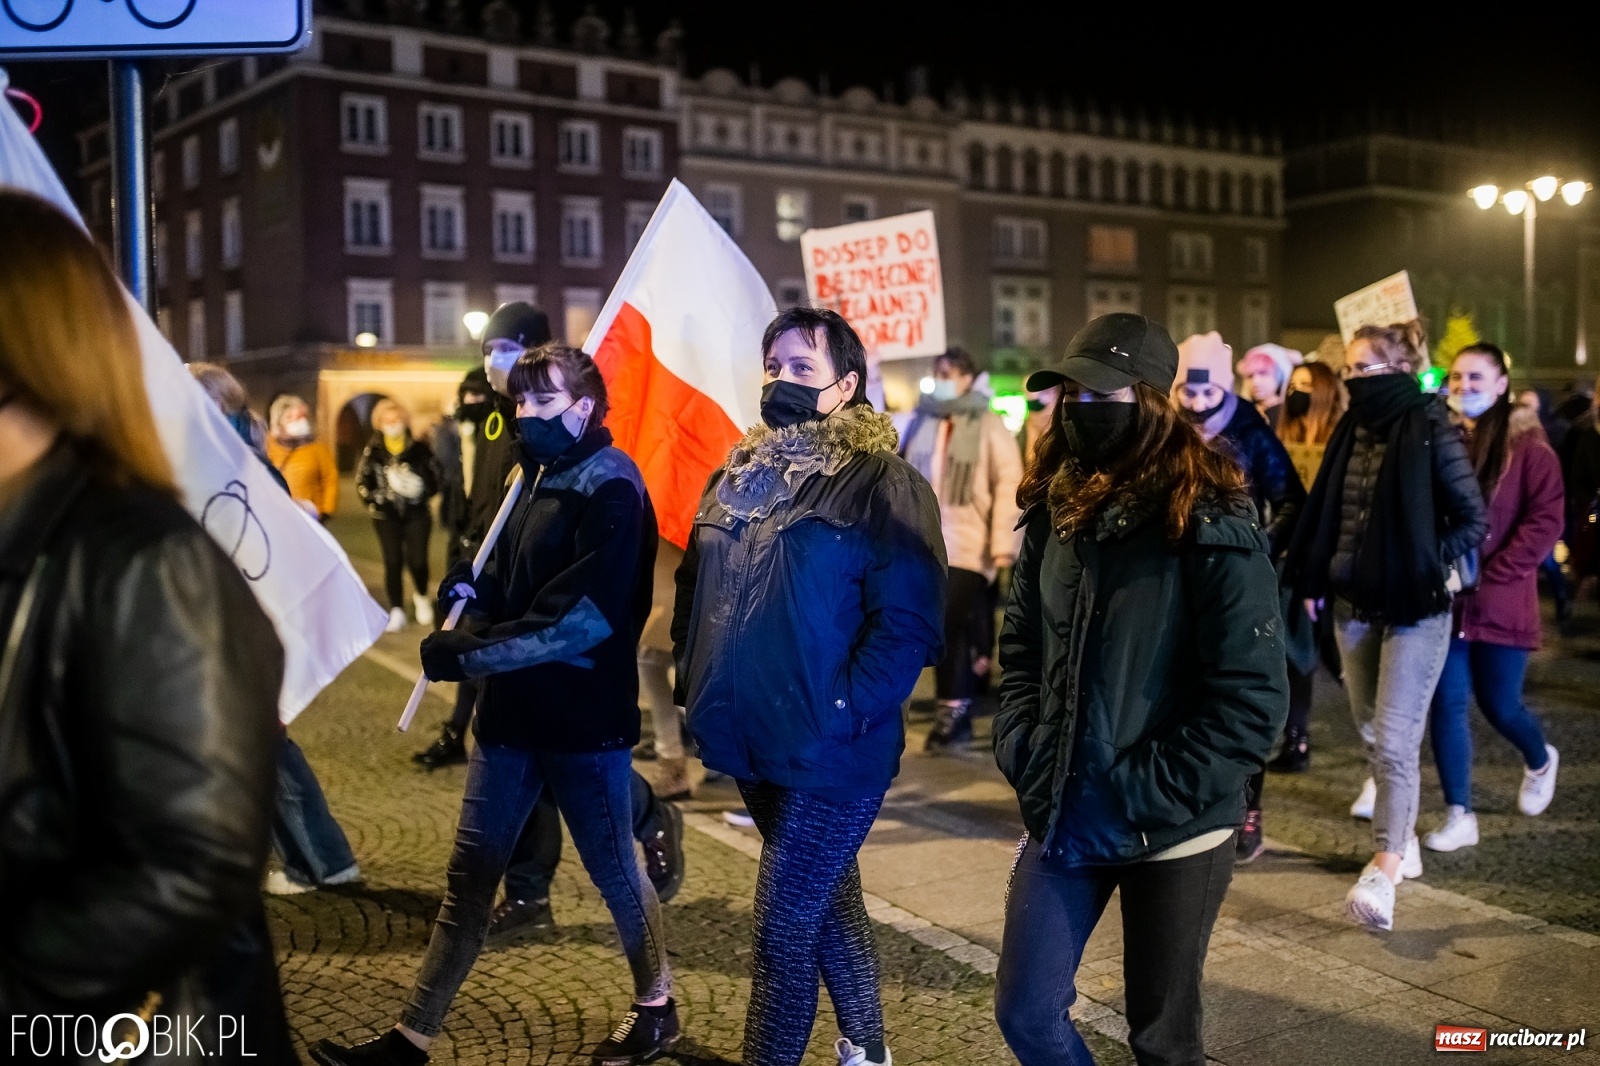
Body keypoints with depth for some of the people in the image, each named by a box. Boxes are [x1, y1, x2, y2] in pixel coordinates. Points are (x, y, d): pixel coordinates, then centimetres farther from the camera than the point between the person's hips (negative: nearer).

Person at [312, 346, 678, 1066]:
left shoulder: (609, 486, -14)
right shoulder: (540, 474, 14)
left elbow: (584, 614, -23)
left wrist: (465, 653, -21)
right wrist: (477, 589, -2)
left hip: (583, 719, -8)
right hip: (513, 712, 8)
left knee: (612, 869, 9)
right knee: (469, 875, 10)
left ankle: (655, 1007, 31)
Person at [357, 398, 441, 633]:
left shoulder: (419, 449, -1)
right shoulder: (373, 451, 2)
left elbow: (436, 479, 0)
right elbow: (362, 484, 4)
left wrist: (421, 488, -17)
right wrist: (378, 498, -11)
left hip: (417, 514, -1)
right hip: (386, 516, 1)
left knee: (417, 560, -4)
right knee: (393, 562, -3)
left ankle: (422, 597, 26)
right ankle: (396, 612, 4)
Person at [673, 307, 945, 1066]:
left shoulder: (883, 484, -13)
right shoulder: (739, 476, 10)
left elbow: (908, 622, -19)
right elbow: (694, 590, 18)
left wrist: (841, 712, -22)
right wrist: (694, 686, 9)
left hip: (828, 753, -8)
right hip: (751, 744, 8)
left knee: (781, 932, -2)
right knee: (828, 901, 23)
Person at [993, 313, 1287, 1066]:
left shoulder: (1210, 528, -15)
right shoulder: (1054, 512, 4)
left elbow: (1252, 700, -17)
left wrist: (1138, 800, -19)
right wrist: (1023, 756, -3)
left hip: (1174, 833, -5)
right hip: (1064, 818, 5)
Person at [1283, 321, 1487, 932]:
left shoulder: (1430, 428, -10)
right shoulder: (1353, 429, 7)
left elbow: (1472, 516, -5)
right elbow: (1324, 512, 13)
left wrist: (1435, 570, -7)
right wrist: (1313, 582, 11)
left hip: (1413, 607, -6)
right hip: (1354, 604, 6)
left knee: (1394, 739, -10)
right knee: (1371, 731, 14)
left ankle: (1383, 873, -9)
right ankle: (1402, 839, 31)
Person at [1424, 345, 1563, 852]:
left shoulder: (1528, 446, -5)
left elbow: (1546, 521, -11)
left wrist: (1489, 575, -16)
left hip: (1500, 602, -3)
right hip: (1444, 601, 3)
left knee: (1498, 705, 7)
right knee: (1446, 705, 1)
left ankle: (1541, 760, 41)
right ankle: (1458, 817, 12)